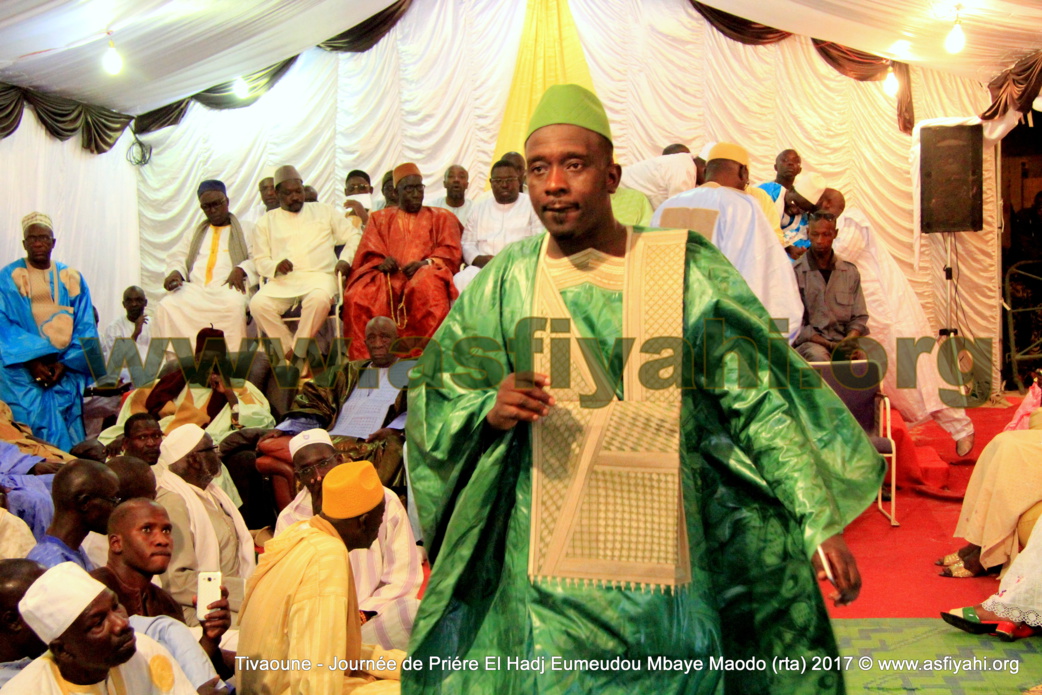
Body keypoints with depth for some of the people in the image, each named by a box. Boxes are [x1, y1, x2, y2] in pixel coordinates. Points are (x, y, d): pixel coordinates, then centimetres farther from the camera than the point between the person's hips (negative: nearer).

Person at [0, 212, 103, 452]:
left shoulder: (72, 279, 10)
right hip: (24, 373, -2)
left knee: (66, 432, -4)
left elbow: (85, 327, 5)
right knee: (33, 429, -10)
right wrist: (30, 360, -16)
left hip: (65, 371, 2)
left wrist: (65, 363, -9)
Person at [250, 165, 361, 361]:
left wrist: (345, 259, -4)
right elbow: (260, 260, 14)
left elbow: (353, 236, 16)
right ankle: (288, 351, -19)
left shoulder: (324, 211, 19)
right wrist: (276, 266, -9)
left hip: (319, 276, -1)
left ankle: (297, 353, -26)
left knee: (319, 299, -38)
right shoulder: (267, 221, 19)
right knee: (258, 304, -30)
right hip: (282, 280, 2)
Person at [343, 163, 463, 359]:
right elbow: (368, 253, 14)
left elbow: (450, 252, 8)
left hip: (424, 273, -1)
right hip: (387, 276, 1)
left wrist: (425, 263, -12)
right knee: (357, 297, -31)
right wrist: (381, 263, -10)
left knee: (428, 287, -39)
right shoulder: (380, 218, 25)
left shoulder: (441, 217, 22)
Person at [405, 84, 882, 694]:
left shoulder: (687, 268, -4)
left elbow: (759, 398, -4)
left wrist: (821, 520, -8)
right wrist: (491, 412, -15)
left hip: (667, 548, 0)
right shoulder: (505, 281, 1)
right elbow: (434, 396, 6)